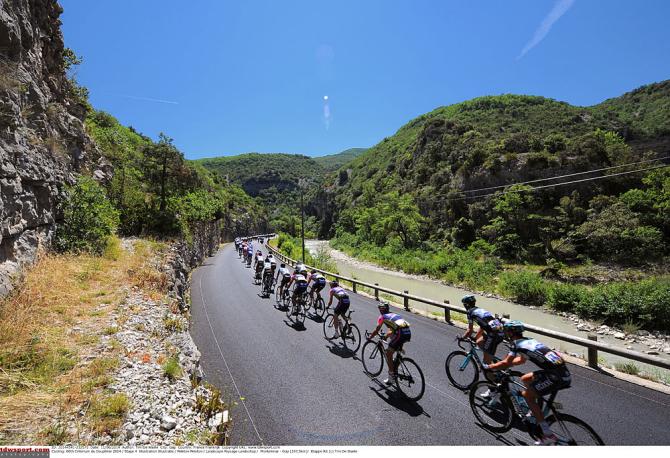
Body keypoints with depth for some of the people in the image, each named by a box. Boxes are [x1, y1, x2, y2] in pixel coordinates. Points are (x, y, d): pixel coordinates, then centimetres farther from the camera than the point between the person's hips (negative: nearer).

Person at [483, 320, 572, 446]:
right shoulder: (528, 340, 19)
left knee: (526, 395, -2)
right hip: (560, 369, 9)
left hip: (558, 376, -9)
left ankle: (549, 435, -1)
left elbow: (506, 363, -10)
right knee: (525, 379, 21)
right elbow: (521, 360, 32)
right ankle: (535, 412, 33)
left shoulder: (517, 343, -7)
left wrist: (488, 367, 4)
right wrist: (500, 365, 30)